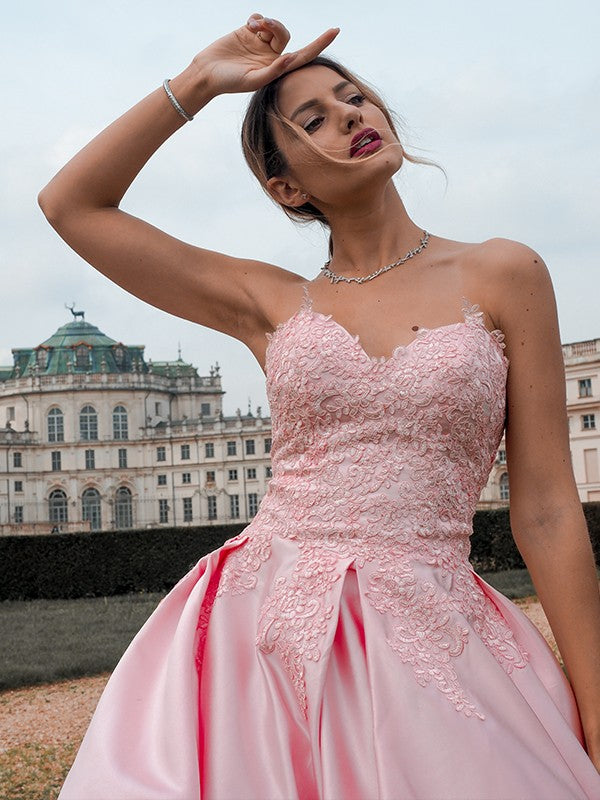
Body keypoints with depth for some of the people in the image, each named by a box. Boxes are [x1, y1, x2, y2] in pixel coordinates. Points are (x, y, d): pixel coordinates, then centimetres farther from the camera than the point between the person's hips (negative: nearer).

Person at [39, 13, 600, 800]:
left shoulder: (501, 277, 4)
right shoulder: (272, 304, 9)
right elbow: (71, 205, 11)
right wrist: (197, 81, 8)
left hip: (432, 638, -1)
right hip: (263, 636, 1)